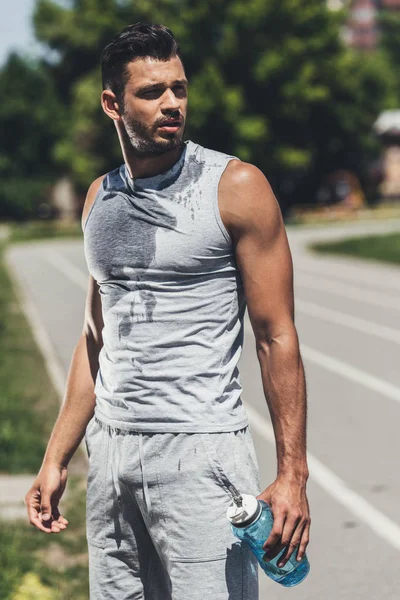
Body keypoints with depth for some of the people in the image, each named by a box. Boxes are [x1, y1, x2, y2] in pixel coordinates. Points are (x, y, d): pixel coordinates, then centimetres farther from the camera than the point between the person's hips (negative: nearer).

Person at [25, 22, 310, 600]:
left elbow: (277, 337, -6)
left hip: (202, 450, -5)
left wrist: (292, 473, -11)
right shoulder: (101, 197, 11)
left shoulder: (236, 186, -5)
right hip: (111, 451, 5)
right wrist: (56, 460, 14)